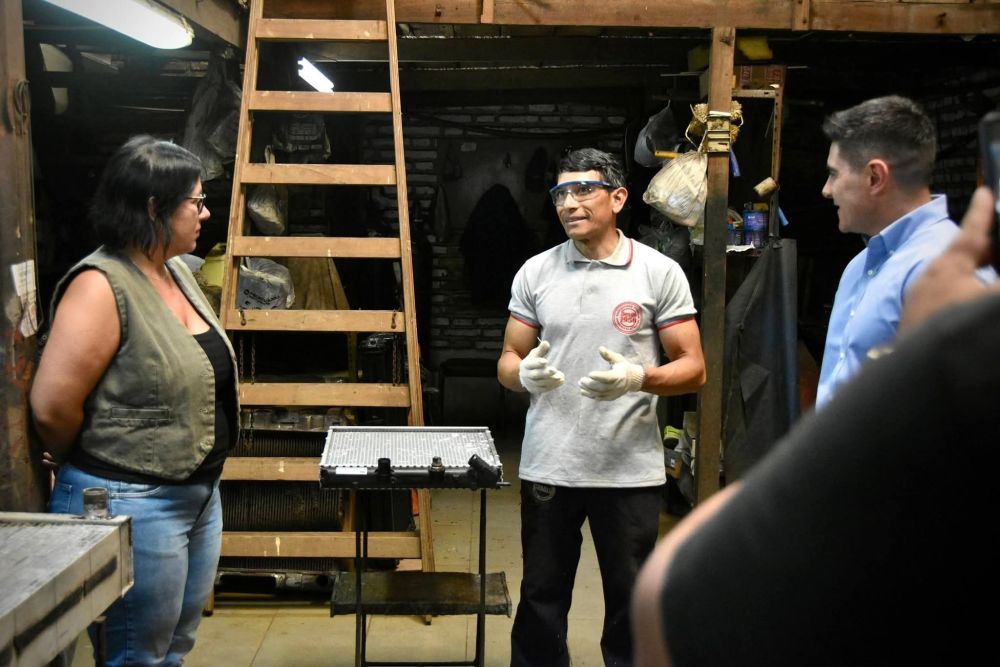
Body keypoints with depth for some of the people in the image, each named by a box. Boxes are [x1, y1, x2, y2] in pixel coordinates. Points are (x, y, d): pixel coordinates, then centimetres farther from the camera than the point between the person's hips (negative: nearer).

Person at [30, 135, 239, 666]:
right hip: (131, 504, -8)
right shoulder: (102, 285, -20)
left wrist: (203, 480, 12)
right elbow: (52, 407, -23)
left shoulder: (176, 271, 6)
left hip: (200, 495, 8)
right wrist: (94, 467, -4)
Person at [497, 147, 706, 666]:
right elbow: (507, 361, 9)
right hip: (547, 465, 2)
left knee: (632, 603, 11)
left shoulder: (659, 273, -2)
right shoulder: (535, 272, 5)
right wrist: (524, 374, -15)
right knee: (541, 599, 13)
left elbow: (693, 369, -2)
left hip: (631, 468, -2)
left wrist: (637, 379, -22)